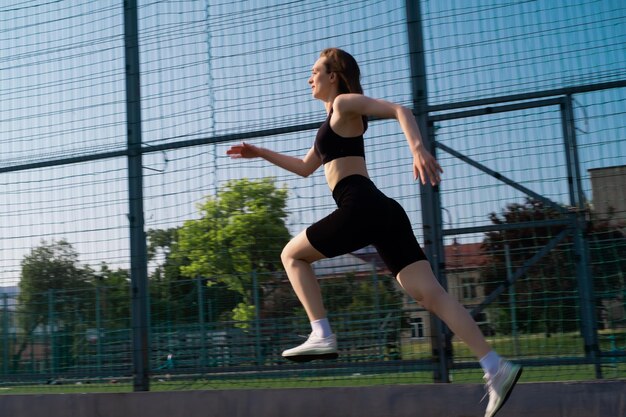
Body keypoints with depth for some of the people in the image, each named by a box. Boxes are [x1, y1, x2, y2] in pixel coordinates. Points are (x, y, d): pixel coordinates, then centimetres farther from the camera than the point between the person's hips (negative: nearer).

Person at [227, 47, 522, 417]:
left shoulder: (345, 103, 5)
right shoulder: (334, 120, 32)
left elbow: (401, 110, -11)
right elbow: (305, 167, 42)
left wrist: (418, 149, -29)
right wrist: (261, 153, 42)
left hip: (361, 207, -9)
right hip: (380, 211, 9)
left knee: (292, 255, 10)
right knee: (430, 293, -3)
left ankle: (322, 336, -1)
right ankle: (496, 367, -12)